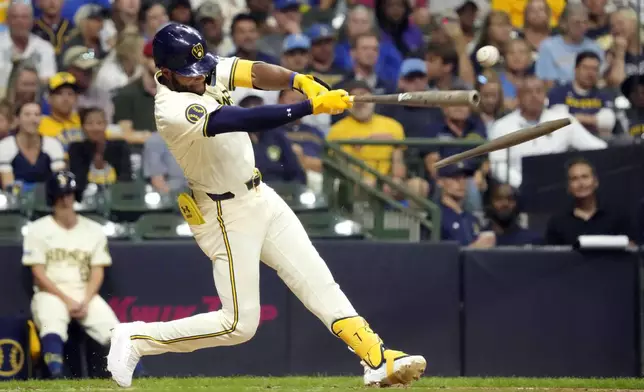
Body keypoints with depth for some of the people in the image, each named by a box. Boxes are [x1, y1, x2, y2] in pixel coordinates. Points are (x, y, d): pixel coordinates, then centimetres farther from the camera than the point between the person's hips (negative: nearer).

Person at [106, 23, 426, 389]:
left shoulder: (205, 70, -4)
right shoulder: (174, 111, -30)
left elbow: (254, 73, -14)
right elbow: (246, 120, -39)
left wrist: (299, 80, -34)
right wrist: (312, 106, -44)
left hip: (260, 196, 8)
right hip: (227, 214, -8)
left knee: (317, 280, 5)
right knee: (239, 324, -3)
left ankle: (379, 359, 5)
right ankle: (136, 338, 9)